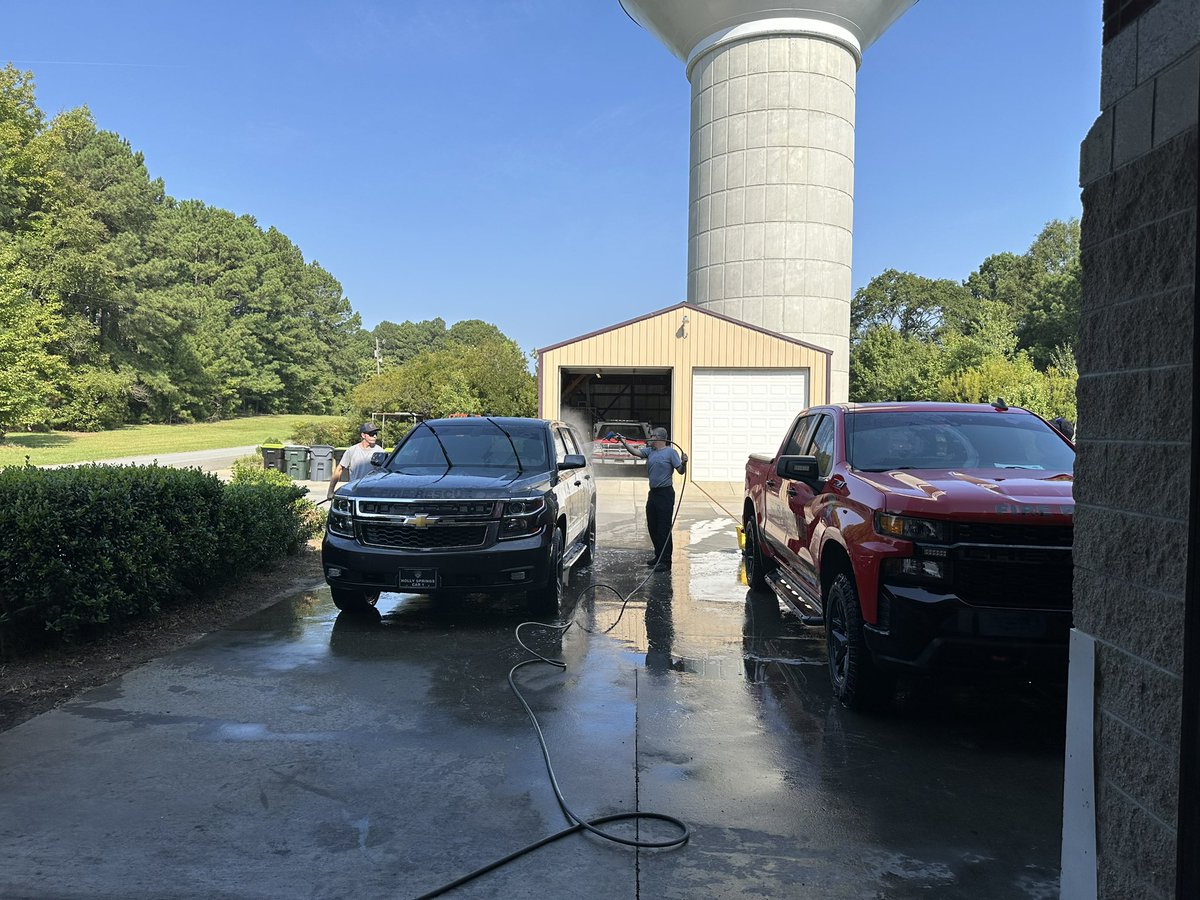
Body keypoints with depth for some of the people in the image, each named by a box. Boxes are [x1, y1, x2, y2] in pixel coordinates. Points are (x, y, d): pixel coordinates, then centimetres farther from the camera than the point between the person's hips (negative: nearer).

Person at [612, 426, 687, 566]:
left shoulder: (670, 452, -7)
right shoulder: (649, 451, 13)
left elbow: (681, 471, -9)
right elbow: (635, 452, 4)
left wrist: (684, 463, -28)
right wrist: (624, 443, -6)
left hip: (665, 494, -8)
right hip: (653, 493, 8)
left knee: (664, 528, -6)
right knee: (652, 527, 13)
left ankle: (665, 560, -1)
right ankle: (658, 555, 25)